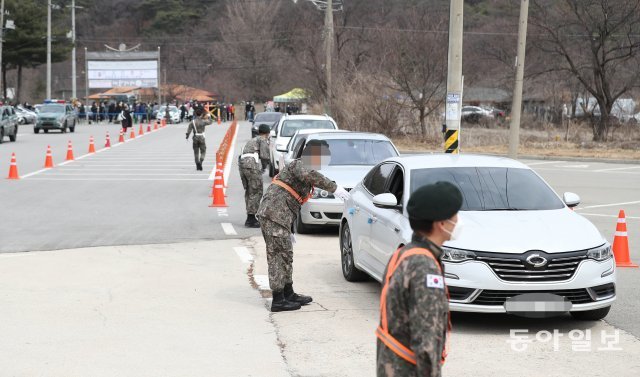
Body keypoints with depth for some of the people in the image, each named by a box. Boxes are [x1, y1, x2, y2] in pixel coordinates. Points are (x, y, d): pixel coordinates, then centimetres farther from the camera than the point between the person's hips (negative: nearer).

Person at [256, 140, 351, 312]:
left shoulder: (297, 167, 25)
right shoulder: (300, 164, -6)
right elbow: (309, 175, -33)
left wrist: (289, 230, 30)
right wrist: (334, 187, -31)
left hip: (278, 215, 11)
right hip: (274, 214, -11)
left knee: (285, 255, 17)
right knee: (278, 255, -9)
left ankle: (289, 294, 26)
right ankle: (278, 300, -7)